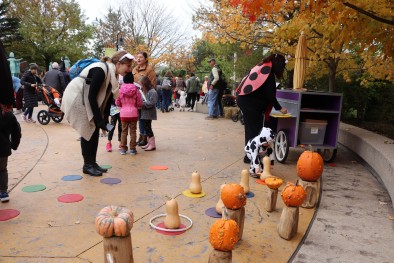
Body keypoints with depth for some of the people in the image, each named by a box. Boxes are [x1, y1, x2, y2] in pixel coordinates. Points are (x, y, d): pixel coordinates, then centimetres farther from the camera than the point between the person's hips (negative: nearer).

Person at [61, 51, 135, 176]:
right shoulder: (101, 70, -27)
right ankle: (87, 165, 3)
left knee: (95, 129, 5)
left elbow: (107, 97, 3)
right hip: (76, 98, -8)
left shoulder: (113, 74, -1)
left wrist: (105, 119, -1)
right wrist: (99, 119, -25)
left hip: (87, 100, 9)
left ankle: (92, 162, 14)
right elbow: (91, 96, -27)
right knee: (88, 131, -7)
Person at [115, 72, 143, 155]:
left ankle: (123, 148, 15)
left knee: (124, 131, 12)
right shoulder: (136, 90, -6)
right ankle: (132, 149, 9)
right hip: (133, 113, -1)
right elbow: (140, 103, -4)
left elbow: (117, 103, 1)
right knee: (133, 131, 7)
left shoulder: (120, 90, -4)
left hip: (123, 113, 1)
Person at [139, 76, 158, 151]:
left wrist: (143, 103, -18)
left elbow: (151, 103, -21)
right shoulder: (145, 91, 12)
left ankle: (152, 144, 2)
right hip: (145, 113, 9)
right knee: (146, 128, 14)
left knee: (148, 128, -5)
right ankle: (149, 143, 24)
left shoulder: (152, 92, -16)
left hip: (149, 113, -9)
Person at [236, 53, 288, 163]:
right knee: (254, 129, -4)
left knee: (251, 128, 15)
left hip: (245, 100, 10)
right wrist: (279, 108, -5)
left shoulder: (261, 68, 16)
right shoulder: (269, 73, -11)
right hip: (251, 103, -10)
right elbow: (269, 94, -14)